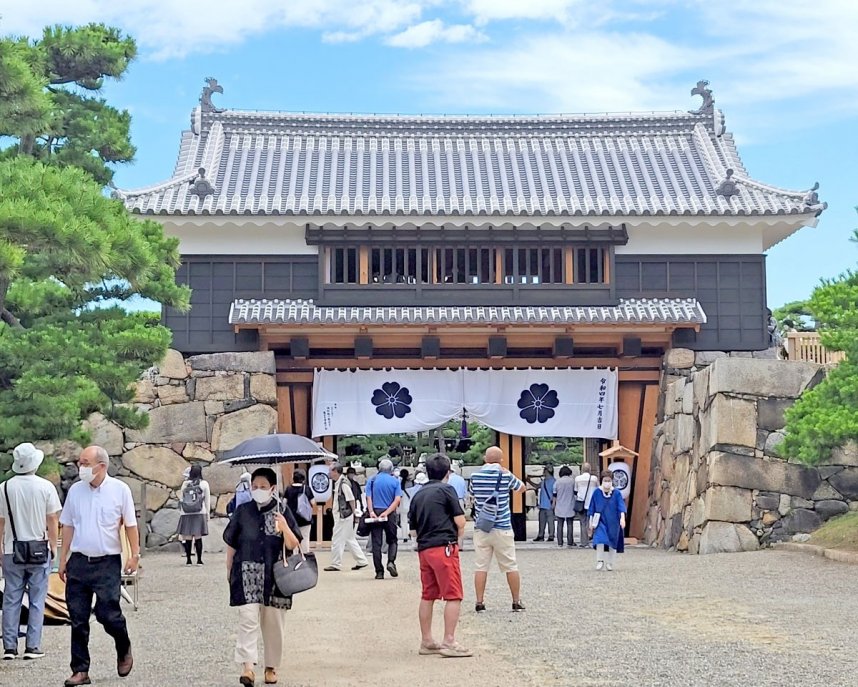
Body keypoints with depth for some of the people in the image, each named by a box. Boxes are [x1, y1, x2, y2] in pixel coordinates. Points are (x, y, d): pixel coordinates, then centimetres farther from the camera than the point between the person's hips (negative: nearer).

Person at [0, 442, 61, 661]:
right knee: (37, 600, 4)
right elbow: (52, 520, -3)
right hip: (40, 549, -1)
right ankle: (32, 646, 2)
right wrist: (53, 546, 8)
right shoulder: (45, 487, -7)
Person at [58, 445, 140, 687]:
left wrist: (135, 555, -3)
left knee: (108, 613, -6)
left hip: (107, 562, -3)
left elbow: (130, 525, 2)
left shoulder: (120, 490, -5)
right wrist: (63, 560, 8)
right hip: (79, 561, 3)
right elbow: (68, 526, 10)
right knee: (78, 619, 4)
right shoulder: (75, 490, 4)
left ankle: (124, 651, 24)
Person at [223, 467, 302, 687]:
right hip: (248, 575, 0)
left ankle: (271, 667, 21)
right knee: (248, 618, -12)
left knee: (273, 623, 8)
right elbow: (231, 543, 12)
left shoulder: (282, 511, 0)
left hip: (275, 576, 0)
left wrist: (284, 528, -20)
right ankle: (248, 666, -16)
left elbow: (294, 545, -3)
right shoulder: (243, 511, 3)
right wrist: (229, 570, 12)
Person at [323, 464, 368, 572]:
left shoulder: (344, 483, -17)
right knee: (350, 540, 14)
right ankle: (361, 561, 19)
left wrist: (353, 513, -12)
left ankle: (335, 564, 3)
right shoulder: (338, 483, 12)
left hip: (343, 517, -10)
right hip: (339, 516, 10)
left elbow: (351, 500, -17)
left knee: (337, 540, -3)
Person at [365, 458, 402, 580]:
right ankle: (391, 562, -10)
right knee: (392, 540, 15)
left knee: (376, 543, 4)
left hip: (375, 513, 0)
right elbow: (397, 499, -9)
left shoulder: (372, 480, 4)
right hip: (390, 514, 0)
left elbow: (368, 497, -6)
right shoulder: (395, 481, 2)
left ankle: (379, 572, 1)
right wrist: (386, 513, -13)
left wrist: (372, 512, -15)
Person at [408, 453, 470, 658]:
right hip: (444, 547, -7)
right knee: (453, 595, -5)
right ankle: (449, 642, -10)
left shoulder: (418, 495, 15)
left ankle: (426, 641, 19)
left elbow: (414, 529, 17)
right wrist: (459, 537, 11)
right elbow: (460, 521, -6)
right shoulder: (446, 489, -4)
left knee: (428, 595, 14)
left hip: (423, 548, 7)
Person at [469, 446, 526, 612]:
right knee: (511, 566, 7)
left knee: (481, 567, 4)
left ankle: (480, 602, 2)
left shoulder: (475, 476, -1)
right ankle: (517, 602, 13)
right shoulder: (505, 475, -6)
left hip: (481, 529, 2)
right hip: (502, 528, -2)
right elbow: (521, 488, 12)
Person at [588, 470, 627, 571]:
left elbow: (621, 506, -11)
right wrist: (591, 522, 5)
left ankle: (610, 563, 19)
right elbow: (592, 508, 5)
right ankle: (600, 561, -9)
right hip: (600, 521, -1)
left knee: (612, 543, 5)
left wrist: (622, 518, -27)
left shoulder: (616, 493, -3)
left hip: (613, 522, 1)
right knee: (600, 540, -19)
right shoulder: (597, 492, -1)